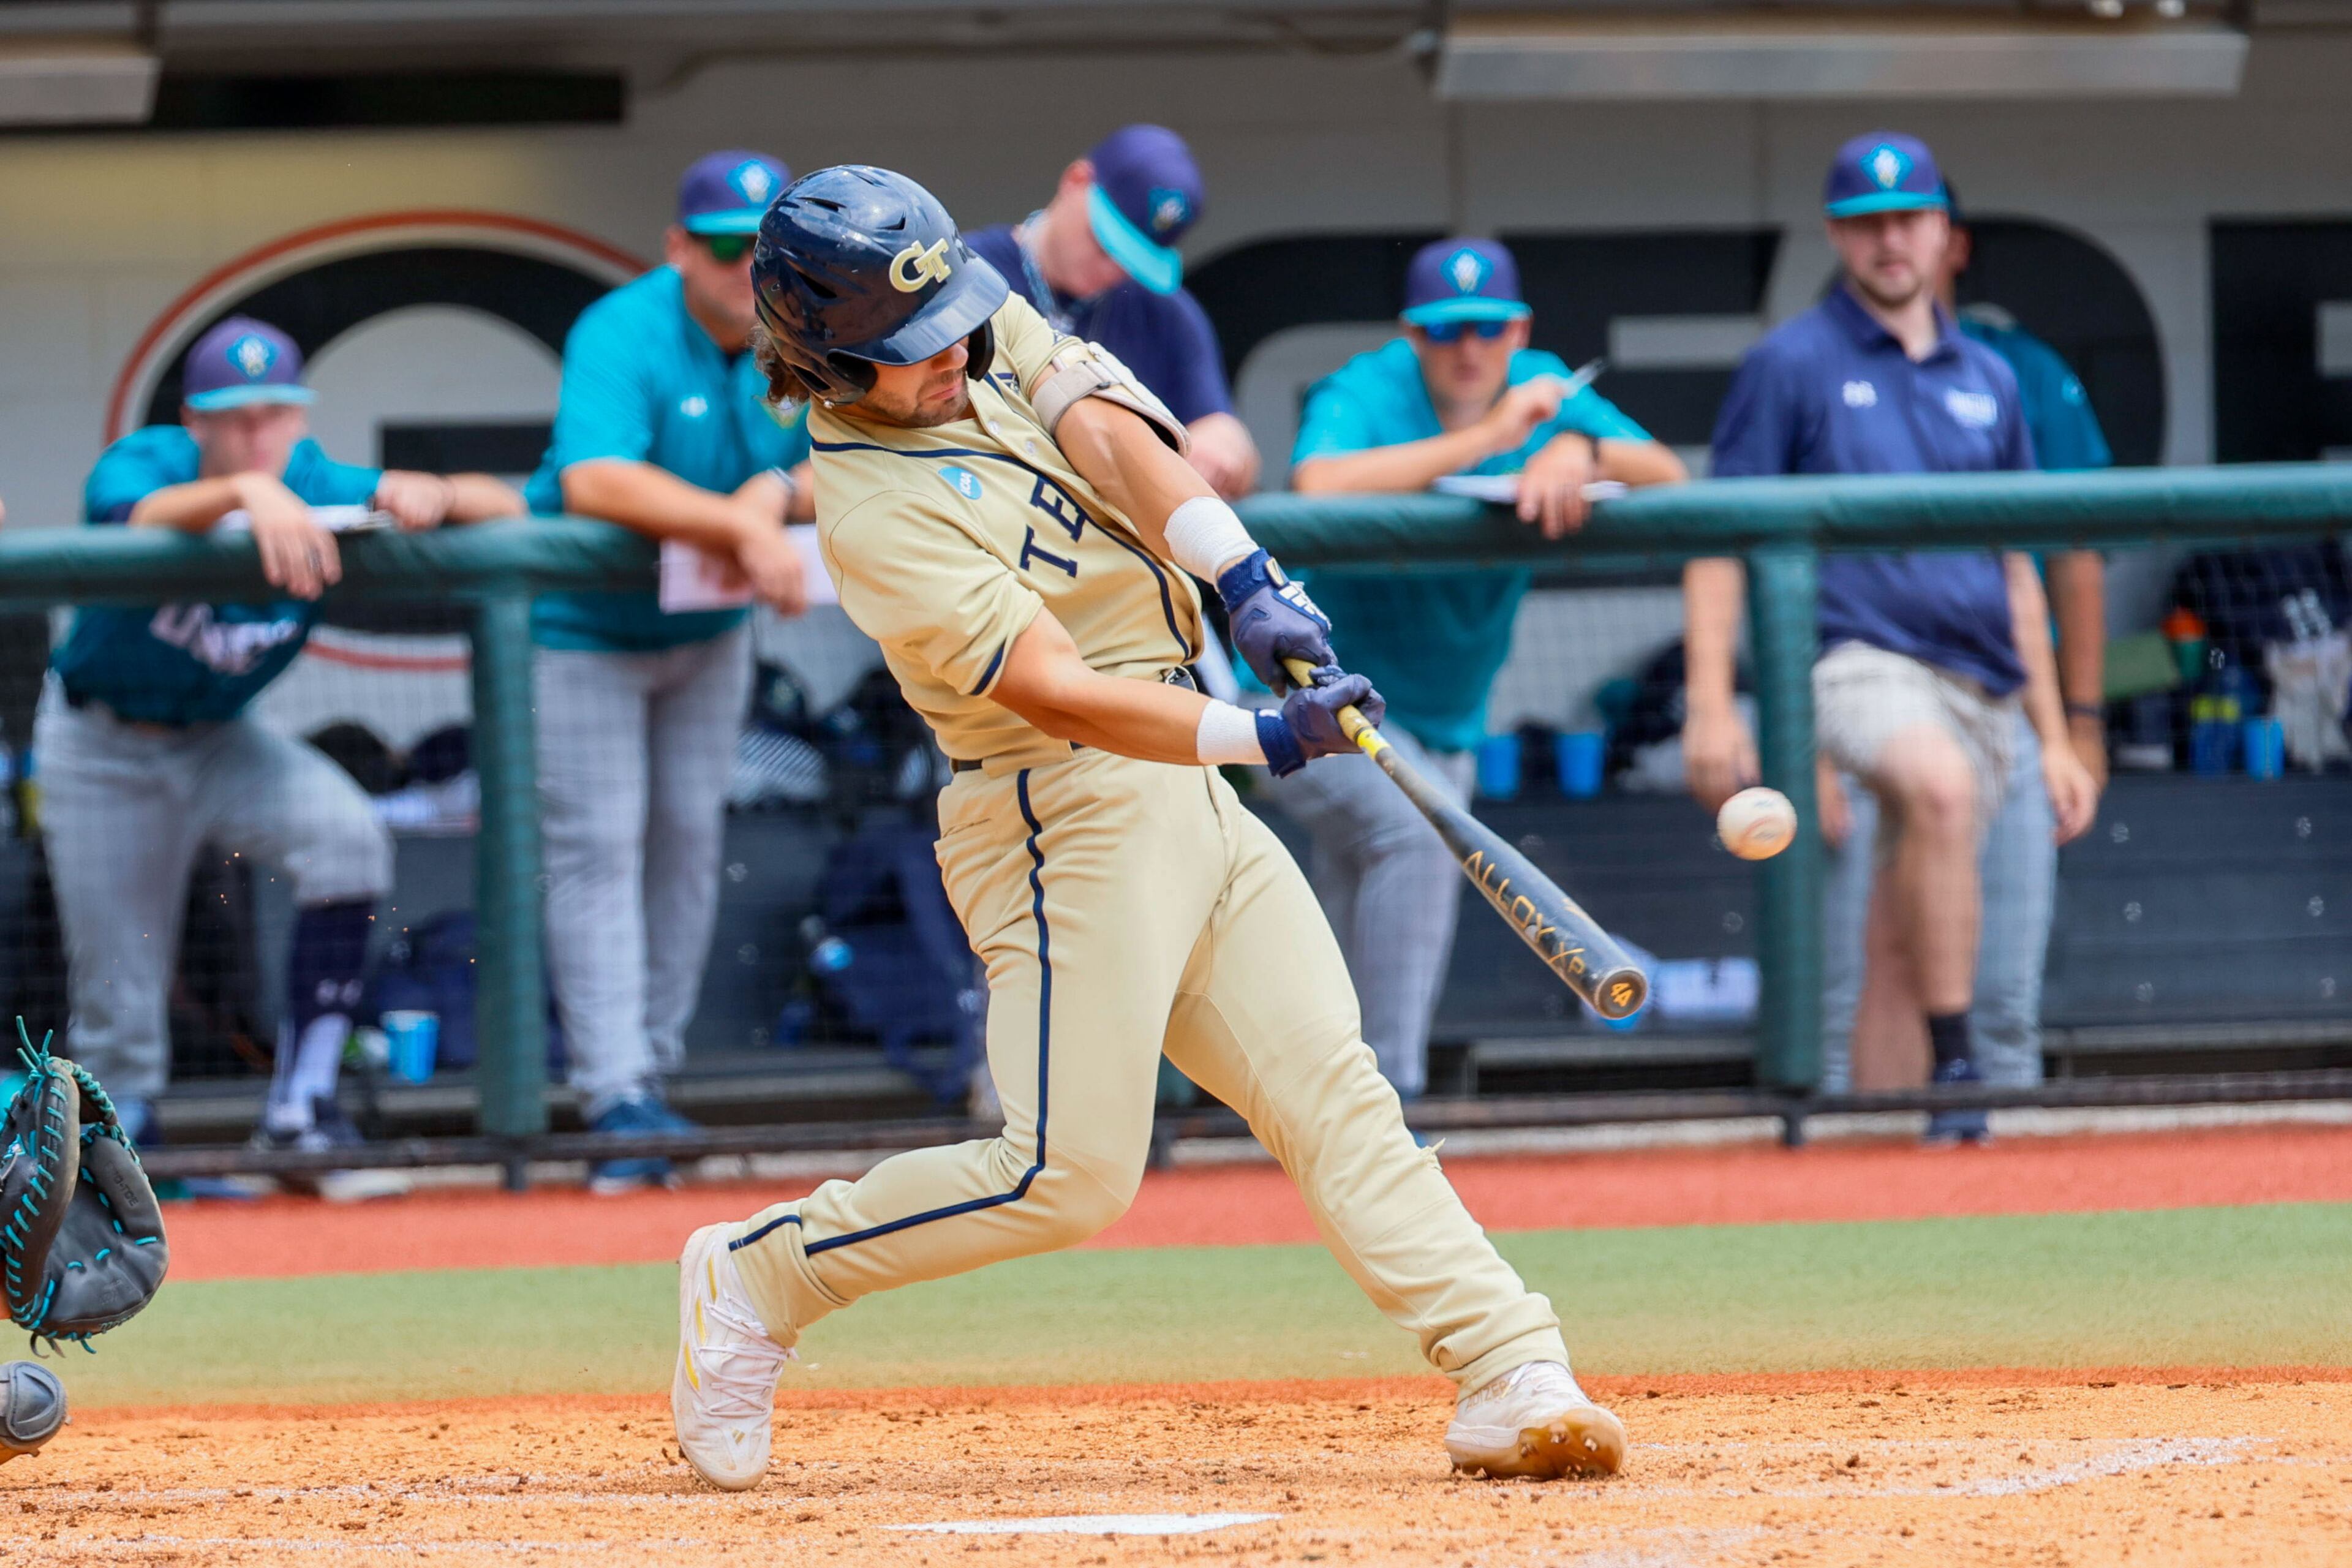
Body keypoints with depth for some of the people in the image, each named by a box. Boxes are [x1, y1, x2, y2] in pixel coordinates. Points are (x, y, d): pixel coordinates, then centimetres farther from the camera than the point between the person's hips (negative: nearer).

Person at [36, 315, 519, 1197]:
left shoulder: (316, 491, -17)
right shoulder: (141, 466, -25)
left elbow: (505, 507, -20)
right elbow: (145, 516, -51)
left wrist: (433, 495, -43)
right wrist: (245, 492, -71)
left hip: (222, 741, 3)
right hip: (101, 750, -3)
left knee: (348, 839, -24)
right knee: (116, 991, -1)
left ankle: (300, 1109, -18)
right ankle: (124, 1125, 28)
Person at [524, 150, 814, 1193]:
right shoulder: (622, 339, -28)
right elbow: (596, 481, -43)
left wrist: (778, 494, -32)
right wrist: (741, 527, -48)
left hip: (710, 634, 6)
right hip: (584, 629, -6)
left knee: (688, 839, 9)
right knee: (597, 849, -10)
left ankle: (655, 1063, 20)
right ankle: (616, 1099, -15)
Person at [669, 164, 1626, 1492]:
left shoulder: (990, 329, 6)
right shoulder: (876, 514, -18)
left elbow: (1111, 435, -8)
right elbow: (1053, 690, -26)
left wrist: (1245, 579, -23)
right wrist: (1263, 735, -34)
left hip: (1186, 788, 8)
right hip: (1068, 819, -8)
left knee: (1335, 1094, -1)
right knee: (1070, 1174, -8)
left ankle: (1513, 1380, -8)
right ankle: (760, 1279, 9)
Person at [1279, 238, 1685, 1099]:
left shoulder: (1541, 389, -2)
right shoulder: (1364, 394, -17)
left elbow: (1669, 477, -12)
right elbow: (1318, 485, -40)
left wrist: (1580, 450, -34)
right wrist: (1486, 439, -39)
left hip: (1445, 725, 6)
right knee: (1415, 831, -30)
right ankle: (1384, 1093, -32)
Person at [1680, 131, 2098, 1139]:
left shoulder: (1988, 380, 18)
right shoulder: (1790, 365, 4)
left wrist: (2053, 740, 18)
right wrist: (1711, 707, -11)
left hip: (1981, 684, 5)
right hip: (1856, 664, -5)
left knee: (1901, 962, 5)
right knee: (1940, 788, -35)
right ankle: (1952, 1066, -32)